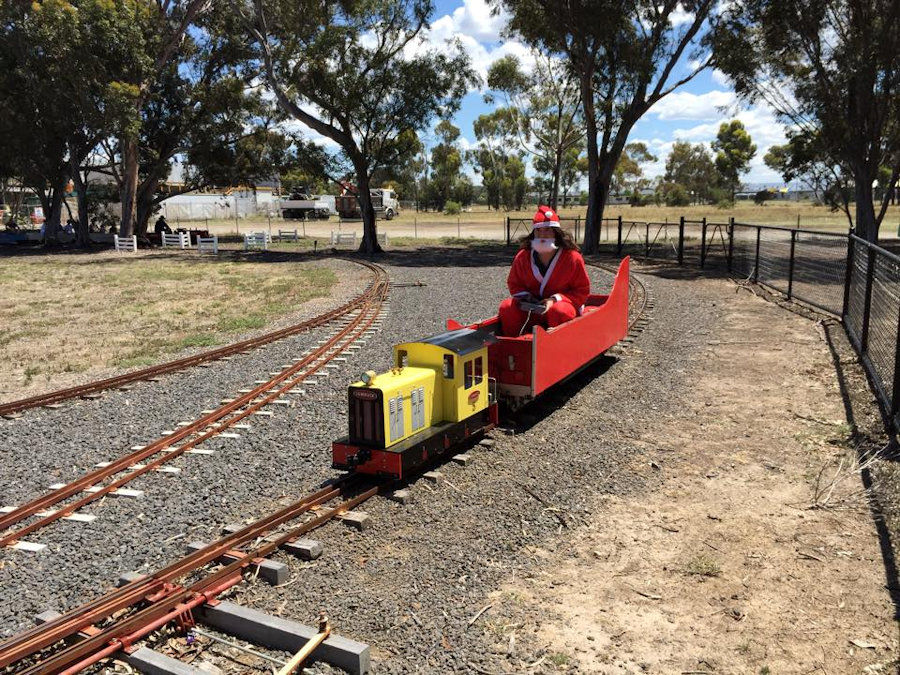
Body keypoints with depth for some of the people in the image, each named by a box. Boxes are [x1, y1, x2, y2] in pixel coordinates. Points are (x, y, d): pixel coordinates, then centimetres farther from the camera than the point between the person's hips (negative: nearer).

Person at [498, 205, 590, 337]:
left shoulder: (572, 257, -8)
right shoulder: (523, 257, 1)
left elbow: (582, 290, -4)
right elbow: (514, 284, 15)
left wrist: (555, 299, -18)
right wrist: (524, 296, -9)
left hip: (563, 302, -3)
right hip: (531, 308, 3)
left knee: (559, 311, -39)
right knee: (507, 307, -23)